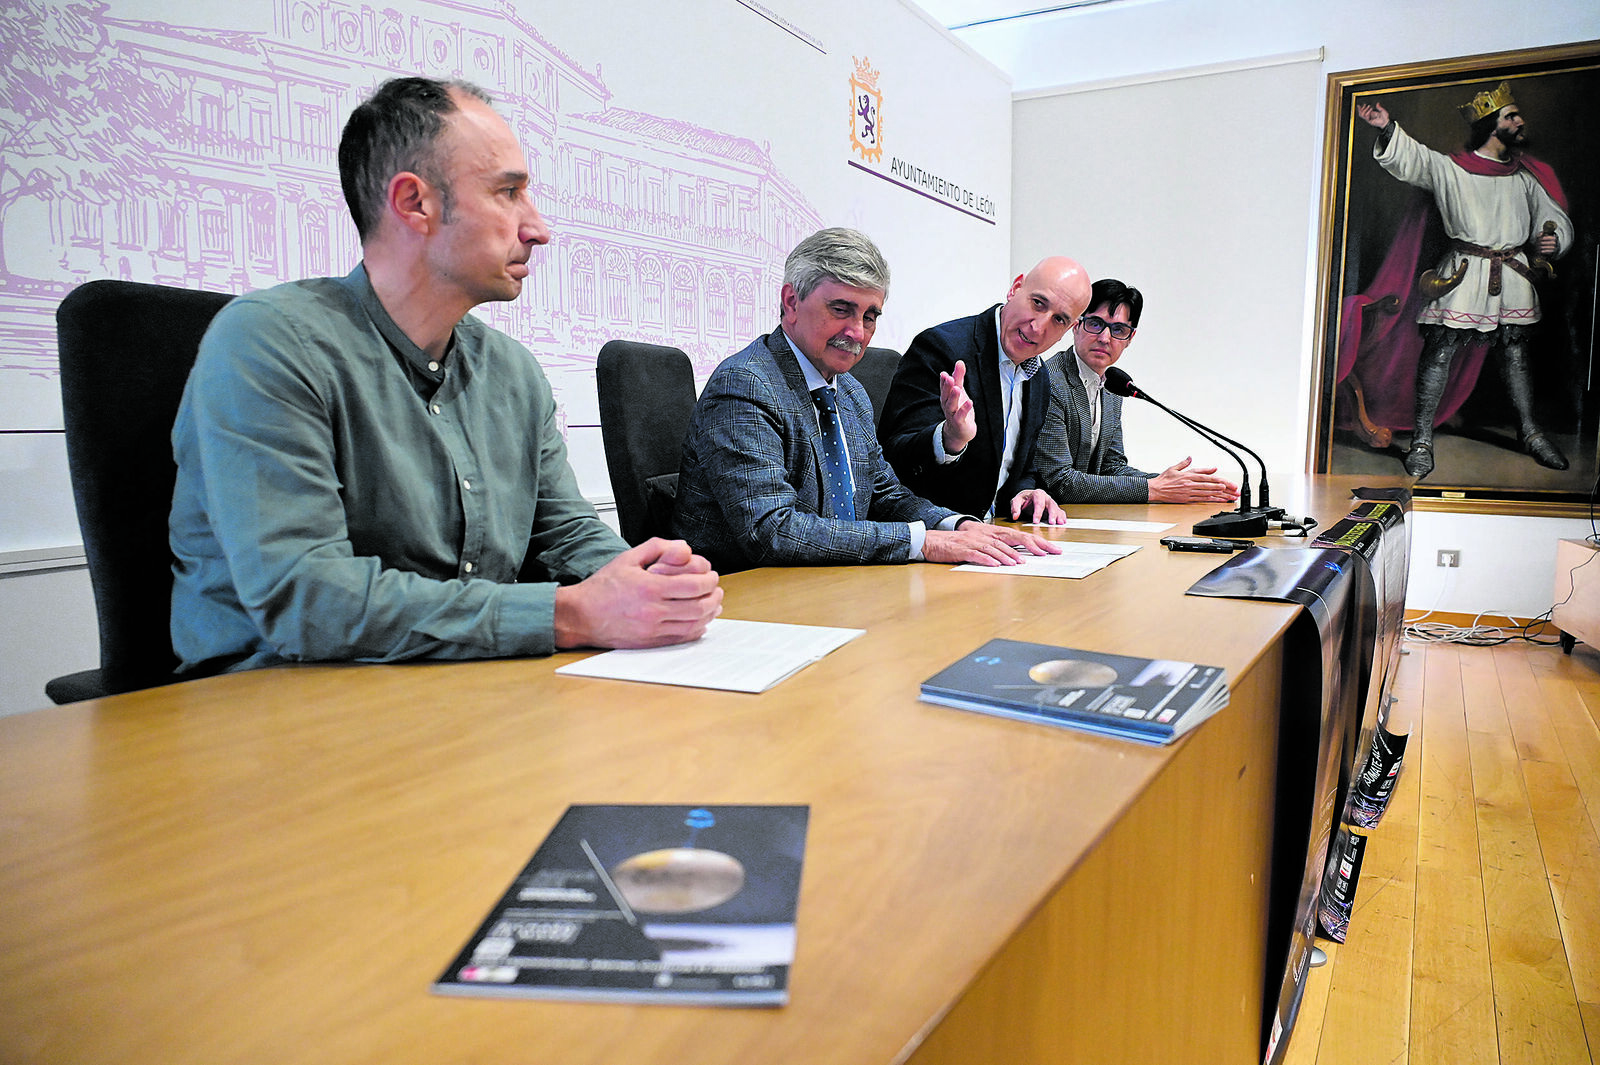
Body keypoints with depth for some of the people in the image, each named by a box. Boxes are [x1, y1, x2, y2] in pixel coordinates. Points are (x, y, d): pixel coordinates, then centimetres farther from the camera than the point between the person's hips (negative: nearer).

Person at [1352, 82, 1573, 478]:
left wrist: (1552, 241, -3)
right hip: (1464, 274, -5)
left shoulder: (1525, 176, 15)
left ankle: (1529, 431, 24)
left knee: (1516, 351, 11)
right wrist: (1388, 129, -35)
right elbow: (1411, 158, -16)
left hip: (1514, 274, 5)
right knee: (1440, 352, -10)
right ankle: (1422, 440, -6)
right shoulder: (1450, 168, 0)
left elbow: (1554, 216, 20)